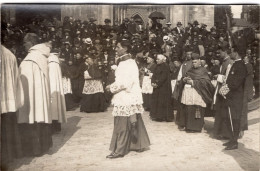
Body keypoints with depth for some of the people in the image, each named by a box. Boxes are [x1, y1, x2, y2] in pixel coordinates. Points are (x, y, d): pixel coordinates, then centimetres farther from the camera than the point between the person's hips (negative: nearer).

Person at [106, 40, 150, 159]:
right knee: (134, 122, 15)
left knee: (122, 124, -3)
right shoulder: (125, 62, 14)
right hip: (130, 96, 10)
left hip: (126, 97, -10)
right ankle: (139, 144, 25)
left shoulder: (127, 63, -16)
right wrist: (114, 87, 6)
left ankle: (119, 150, 4)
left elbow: (125, 82, -21)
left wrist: (111, 87, -9)